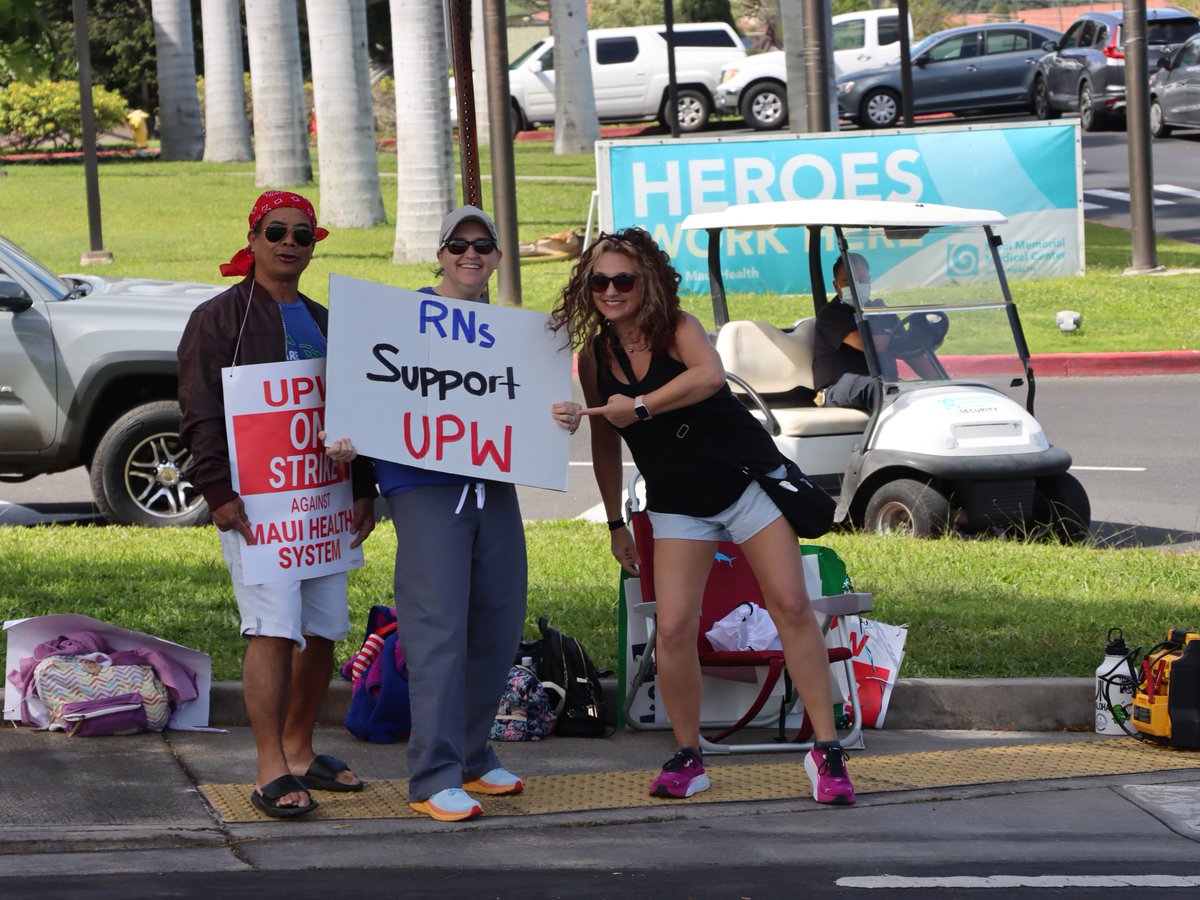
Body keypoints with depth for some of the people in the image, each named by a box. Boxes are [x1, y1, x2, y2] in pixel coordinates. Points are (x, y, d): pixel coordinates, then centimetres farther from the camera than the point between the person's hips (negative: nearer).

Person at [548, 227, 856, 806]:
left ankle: (826, 749, -6)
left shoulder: (677, 329, -11)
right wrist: (616, 524, 18)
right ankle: (687, 758, 5)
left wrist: (641, 406, -40)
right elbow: (605, 444, 14)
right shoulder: (594, 356, 1)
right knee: (673, 629, -10)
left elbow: (710, 375, -35)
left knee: (791, 606, -10)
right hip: (678, 504, 3)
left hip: (746, 478, -3)